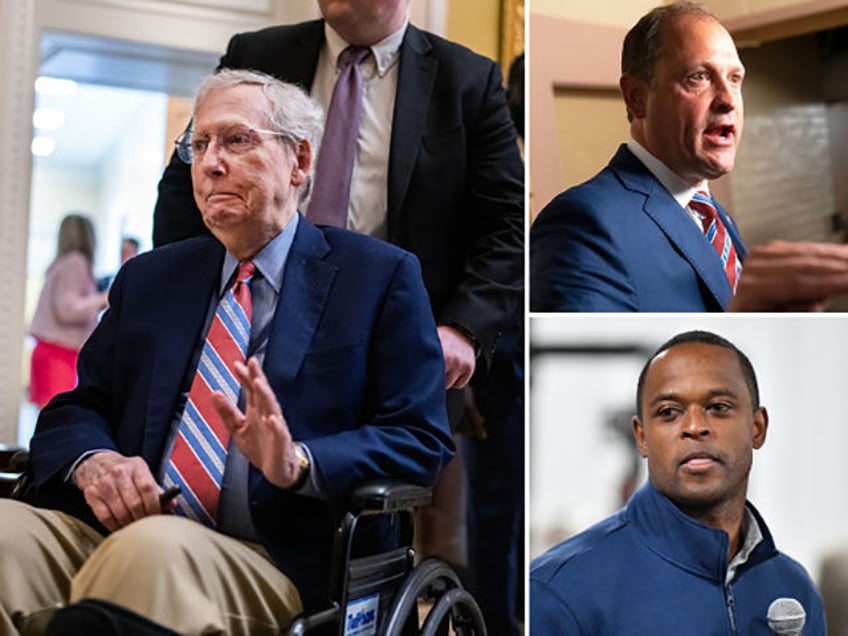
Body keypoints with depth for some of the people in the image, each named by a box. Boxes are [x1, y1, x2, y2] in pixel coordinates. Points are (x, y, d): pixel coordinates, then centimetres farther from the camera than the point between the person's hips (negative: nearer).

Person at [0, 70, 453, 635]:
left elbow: (421, 440, 1)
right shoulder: (148, 278, 22)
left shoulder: (380, 277, 8)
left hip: (272, 564, -4)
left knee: (149, 548, -36)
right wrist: (92, 462, -8)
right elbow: (75, 410, 17)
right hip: (123, 535, 4)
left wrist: (298, 464, -17)